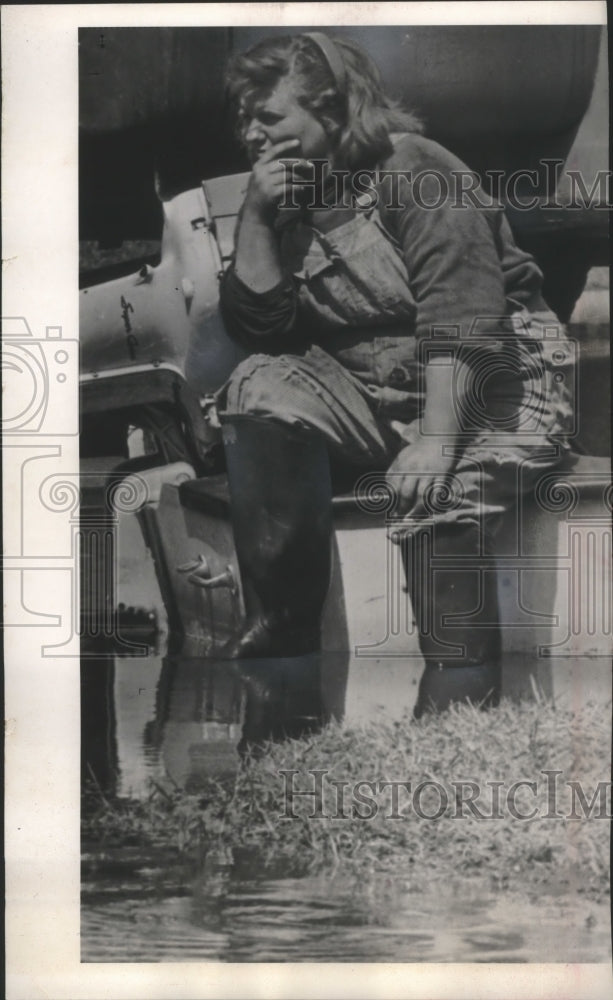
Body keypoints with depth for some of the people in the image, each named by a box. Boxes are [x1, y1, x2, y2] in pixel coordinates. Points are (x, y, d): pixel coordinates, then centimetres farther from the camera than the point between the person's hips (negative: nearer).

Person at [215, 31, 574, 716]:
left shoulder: (411, 168, -11)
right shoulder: (292, 199, 9)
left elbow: (461, 313, -22)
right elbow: (257, 327, 4)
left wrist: (436, 440, -31)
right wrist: (255, 217, -6)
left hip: (488, 386, -6)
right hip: (373, 391, 6)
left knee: (437, 498, -33)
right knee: (263, 389, -17)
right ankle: (282, 627, -16)